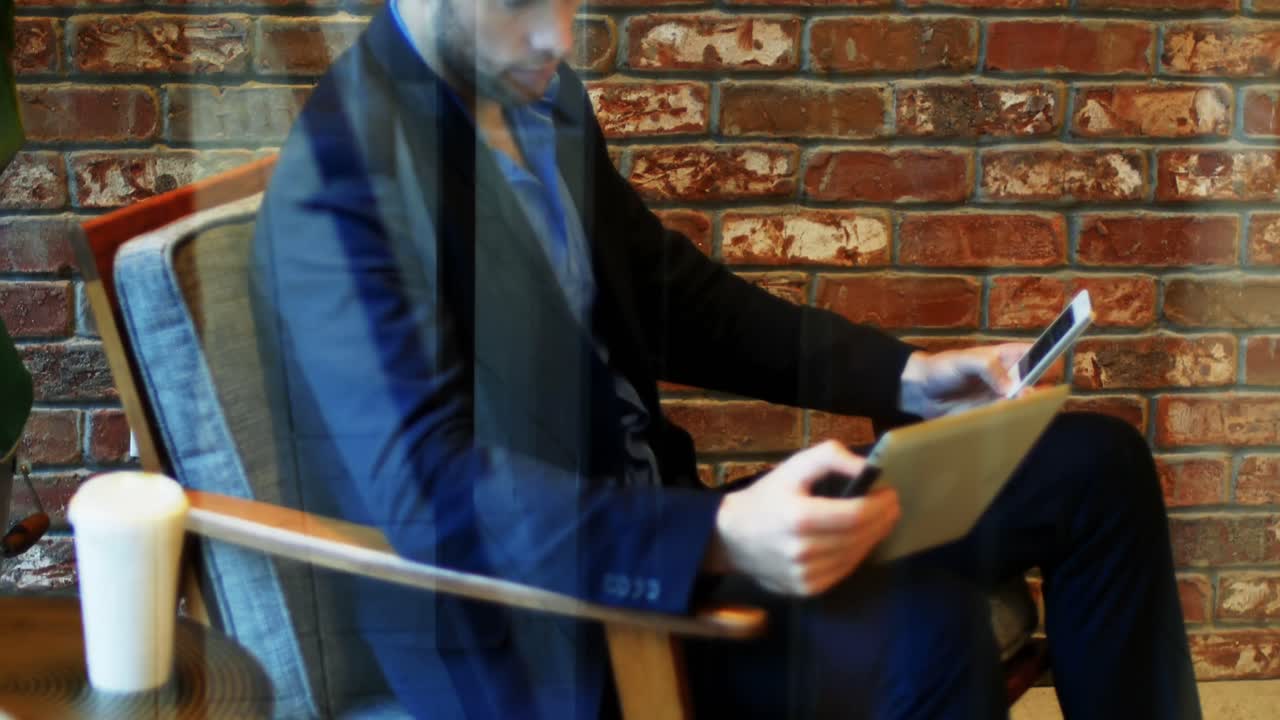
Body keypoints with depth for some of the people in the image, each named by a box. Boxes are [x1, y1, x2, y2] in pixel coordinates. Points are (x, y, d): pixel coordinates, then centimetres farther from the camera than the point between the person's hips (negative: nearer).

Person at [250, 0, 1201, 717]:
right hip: (546, 635, -9)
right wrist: (717, 540, -39)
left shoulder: (539, 95, 6)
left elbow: (673, 292, 16)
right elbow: (430, 492, -28)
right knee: (923, 630, -33)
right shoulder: (338, 181, -19)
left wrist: (907, 377, 6)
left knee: (1094, 467, 5)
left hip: (656, 532, 9)